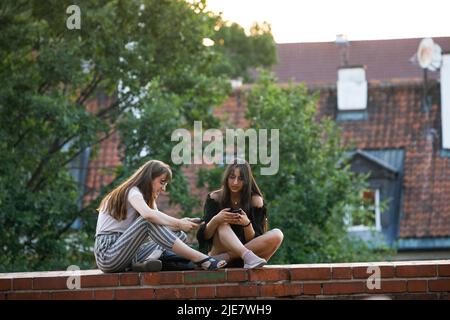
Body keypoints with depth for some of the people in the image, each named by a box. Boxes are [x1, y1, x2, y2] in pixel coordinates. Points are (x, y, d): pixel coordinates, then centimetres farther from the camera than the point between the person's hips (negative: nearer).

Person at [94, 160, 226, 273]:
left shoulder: (148, 198, 21)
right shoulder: (132, 192, -8)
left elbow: (160, 228, 5)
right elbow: (148, 214, -32)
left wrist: (183, 224, -13)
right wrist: (179, 223, -25)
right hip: (107, 254, -8)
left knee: (179, 235, -3)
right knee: (149, 221, -29)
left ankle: (145, 262, -32)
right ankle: (200, 259, -33)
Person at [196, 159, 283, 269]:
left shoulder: (255, 201, 0)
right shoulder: (215, 198, 1)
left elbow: (255, 240, -4)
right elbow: (204, 236, -5)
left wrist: (247, 224, -25)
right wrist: (216, 220, -26)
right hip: (218, 252, -1)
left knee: (277, 235, -22)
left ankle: (228, 257, -33)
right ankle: (248, 255, -50)